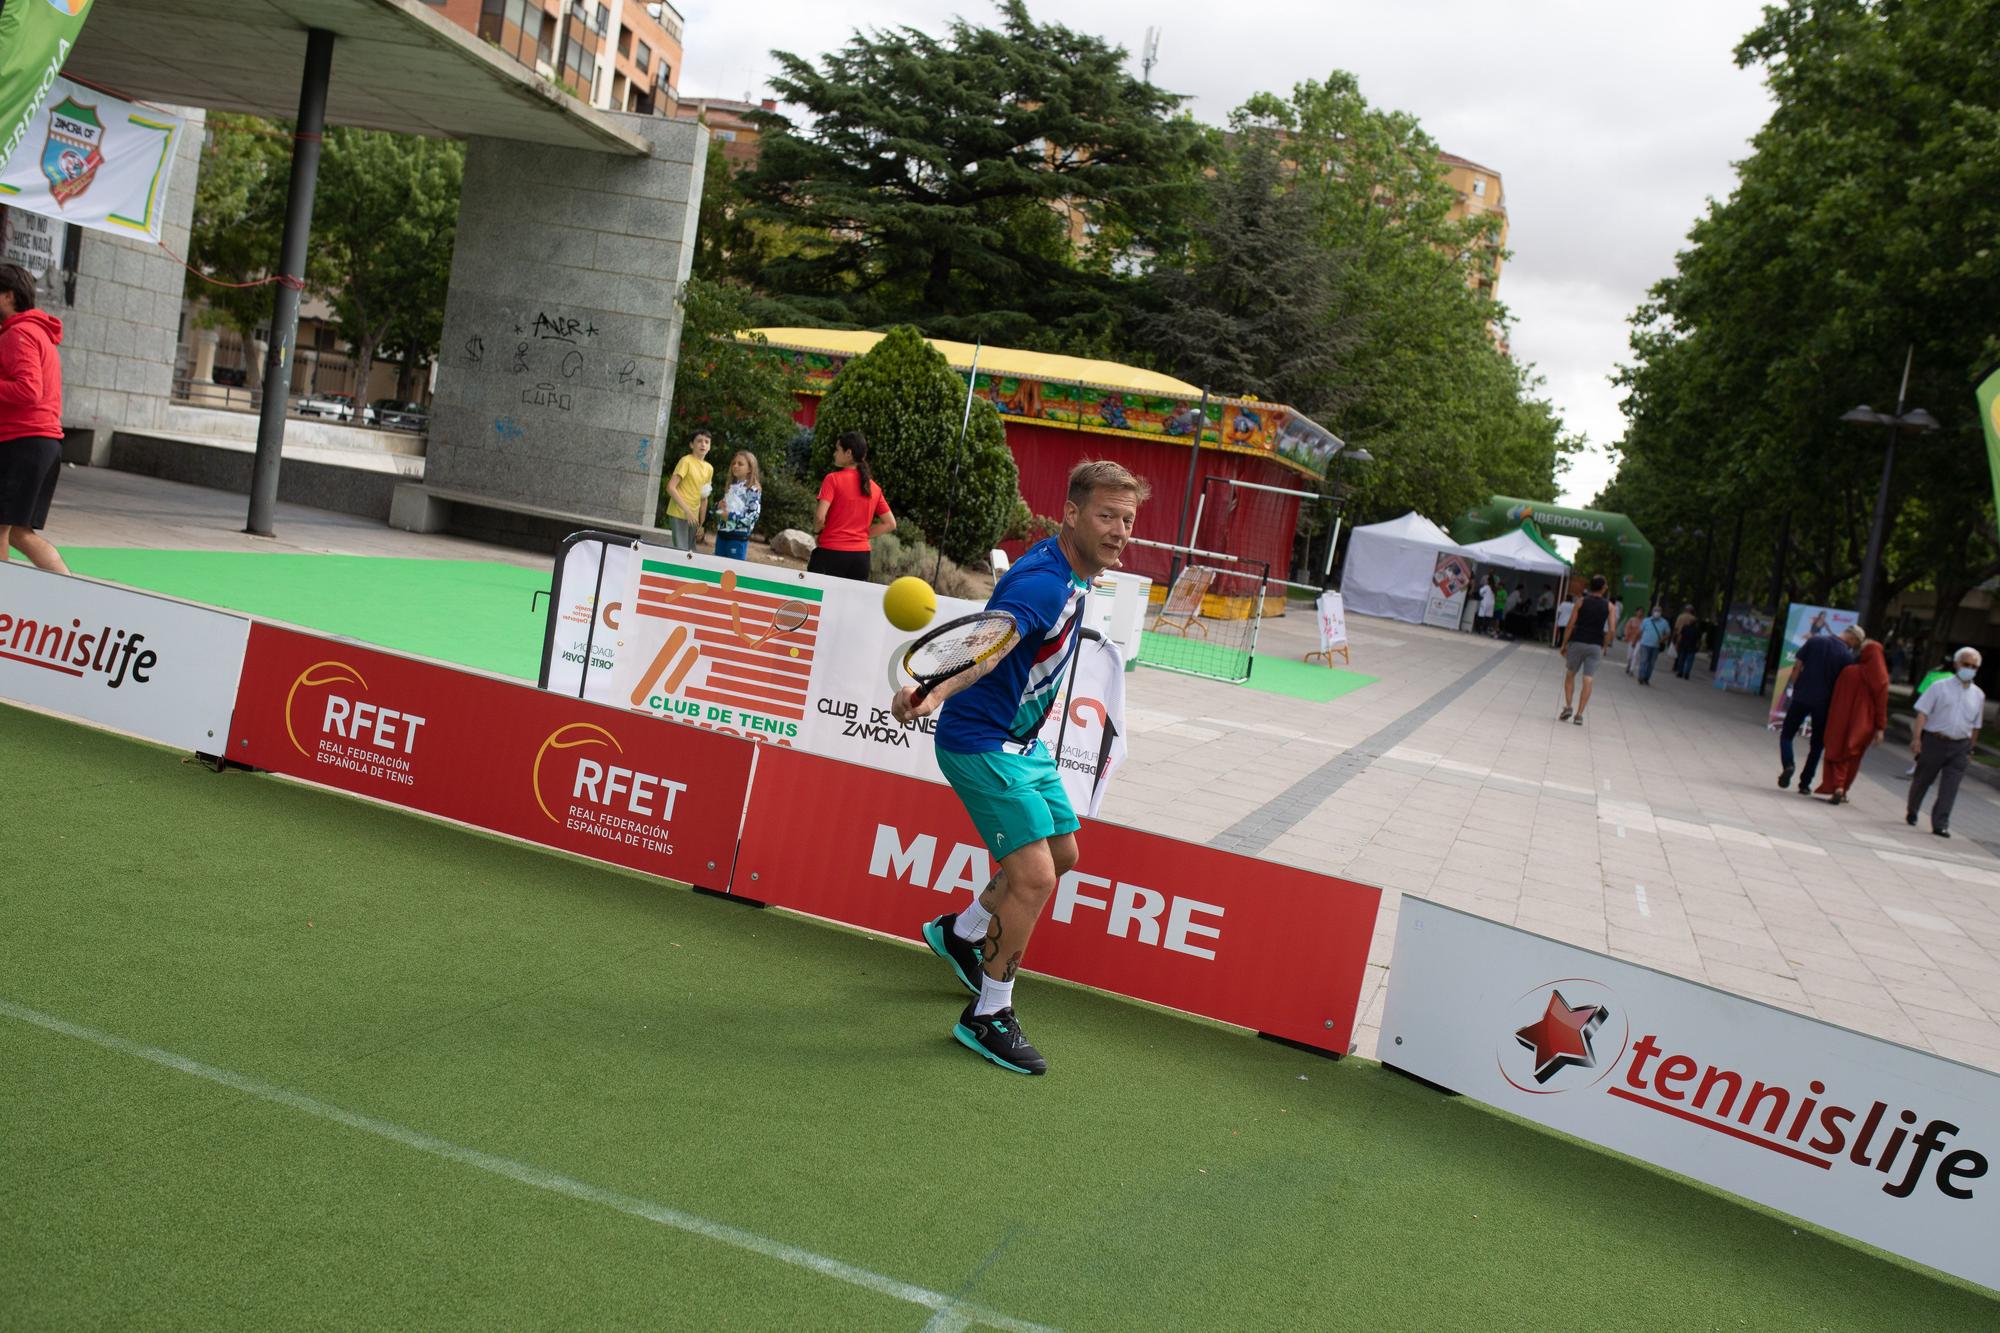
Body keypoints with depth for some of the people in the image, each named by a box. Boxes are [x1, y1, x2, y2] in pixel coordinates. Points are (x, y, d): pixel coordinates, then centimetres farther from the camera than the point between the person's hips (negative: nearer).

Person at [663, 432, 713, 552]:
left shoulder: (709, 468, 12)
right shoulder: (686, 461, -8)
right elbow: (671, 487, -16)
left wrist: (701, 524, 13)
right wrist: (687, 510, -22)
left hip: (693, 517, 7)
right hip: (679, 514, -7)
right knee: (681, 551, -14)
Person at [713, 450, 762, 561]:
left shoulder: (753, 490, -10)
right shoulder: (731, 486, 14)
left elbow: (753, 515, -18)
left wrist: (731, 516, -20)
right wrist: (719, 506, 3)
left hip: (738, 536, -8)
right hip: (722, 533, 8)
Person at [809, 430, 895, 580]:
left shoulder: (833, 479, -6)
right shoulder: (874, 487, 9)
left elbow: (820, 517, -16)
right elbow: (890, 524, 12)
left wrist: (819, 529, 5)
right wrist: (863, 534, 12)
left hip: (831, 552, -5)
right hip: (861, 555, 5)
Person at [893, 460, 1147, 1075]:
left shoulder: (1077, 571, 4)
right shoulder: (1042, 581, -28)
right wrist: (934, 691, -63)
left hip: (1023, 741, 10)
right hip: (981, 742, -10)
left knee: (1062, 852, 21)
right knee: (1034, 877, -15)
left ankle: (960, 932, 41)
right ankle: (988, 1017, 1)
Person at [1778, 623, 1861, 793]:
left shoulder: (1815, 640, -1)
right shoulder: (1847, 655, -8)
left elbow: (1797, 666, -1)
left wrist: (1793, 687, 8)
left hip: (1801, 697, 1)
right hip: (1823, 703, -1)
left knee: (1786, 734, 12)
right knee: (1817, 744, 12)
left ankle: (1788, 765, -14)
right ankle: (1805, 782, 9)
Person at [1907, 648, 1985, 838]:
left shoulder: (1978, 695, 9)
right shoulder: (1940, 687, -2)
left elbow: (1975, 726, 17)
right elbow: (1922, 713, -6)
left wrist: (1970, 749, 16)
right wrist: (1916, 737, -15)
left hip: (1960, 747, 2)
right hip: (1934, 741, -2)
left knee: (1949, 788, -6)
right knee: (1922, 780, 11)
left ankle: (1940, 824, -4)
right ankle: (1911, 812, 33)